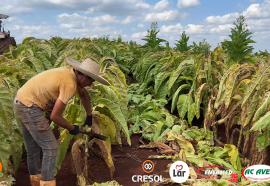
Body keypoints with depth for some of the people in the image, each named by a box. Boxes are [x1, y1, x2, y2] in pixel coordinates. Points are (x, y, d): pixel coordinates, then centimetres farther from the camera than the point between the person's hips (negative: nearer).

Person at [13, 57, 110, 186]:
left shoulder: (72, 73, 5)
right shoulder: (69, 85, -24)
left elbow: (83, 94, 23)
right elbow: (55, 116, -22)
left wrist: (89, 116, 30)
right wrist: (72, 128, -5)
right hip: (29, 107, -10)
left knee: (33, 148, 20)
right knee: (51, 148, -2)